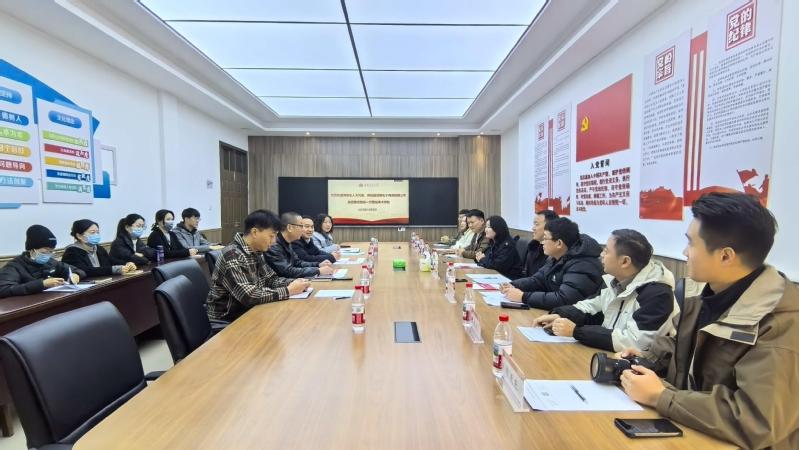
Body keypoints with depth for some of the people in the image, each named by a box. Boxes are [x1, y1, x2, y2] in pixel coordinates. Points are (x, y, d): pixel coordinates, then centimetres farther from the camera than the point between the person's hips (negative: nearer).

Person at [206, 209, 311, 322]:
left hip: (248, 310, 7)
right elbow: (249, 296, -31)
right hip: (228, 318, -7)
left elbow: (270, 279, 9)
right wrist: (288, 291, -25)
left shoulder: (256, 252, 2)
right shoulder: (232, 256, -24)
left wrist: (293, 282, -9)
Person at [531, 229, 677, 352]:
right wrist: (559, 315, -7)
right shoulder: (616, 280, 1)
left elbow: (634, 341, -30)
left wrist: (575, 331, -27)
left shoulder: (657, 293, -22)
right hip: (607, 354, 6)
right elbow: (591, 306, 12)